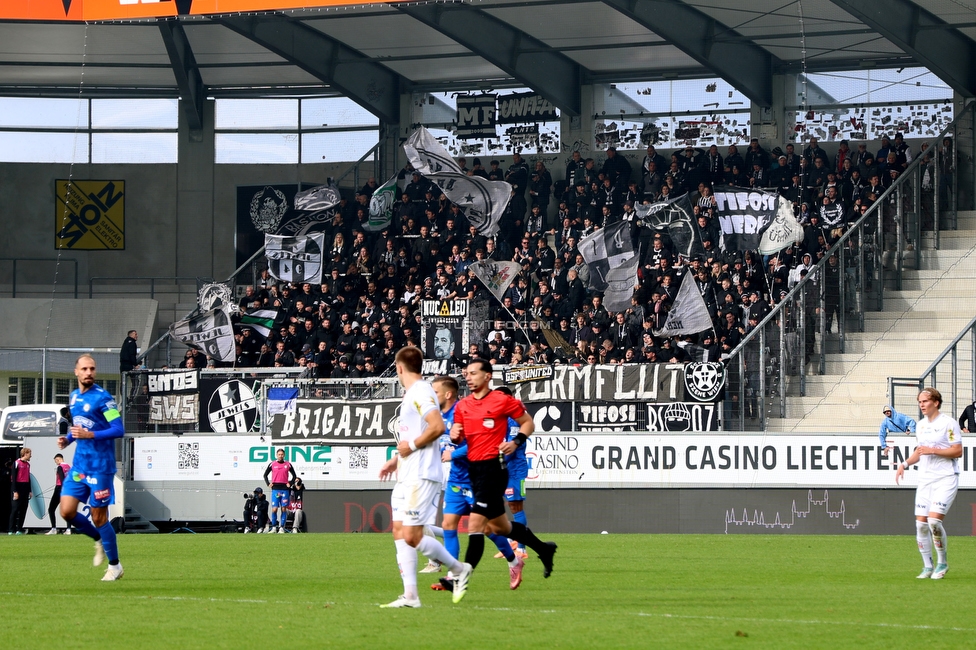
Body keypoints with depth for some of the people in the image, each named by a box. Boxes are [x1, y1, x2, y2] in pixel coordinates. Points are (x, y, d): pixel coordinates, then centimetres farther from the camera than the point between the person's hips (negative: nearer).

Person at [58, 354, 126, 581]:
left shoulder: (103, 398, -12)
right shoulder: (74, 396, 11)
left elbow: (119, 429, -16)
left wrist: (90, 435, -25)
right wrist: (68, 439, 6)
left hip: (100, 466, -7)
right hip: (79, 465, 7)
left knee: (99, 517, -2)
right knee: (67, 511, -1)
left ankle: (114, 566, 13)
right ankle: (99, 540, 25)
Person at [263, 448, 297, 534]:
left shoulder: (288, 464, 7)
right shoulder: (272, 464, 6)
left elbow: (294, 476, 17)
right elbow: (265, 475, 15)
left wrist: (290, 483, 4)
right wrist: (268, 484, 4)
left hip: (285, 489, 1)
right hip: (275, 489, -1)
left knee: (284, 509, 1)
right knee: (274, 509, -7)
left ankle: (282, 528, 5)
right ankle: (274, 527, 0)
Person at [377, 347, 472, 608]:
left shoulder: (421, 392, -13)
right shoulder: (411, 394, 19)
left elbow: (437, 427, -25)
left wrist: (410, 446, -15)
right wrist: (396, 459, 21)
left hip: (421, 476, -10)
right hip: (407, 476, 10)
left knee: (412, 536, -11)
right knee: (400, 533, 4)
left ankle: (459, 569, 6)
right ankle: (410, 595, 2)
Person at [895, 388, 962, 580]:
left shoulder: (948, 423, -8)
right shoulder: (920, 425, 13)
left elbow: (958, 451, -11)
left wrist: (933, 450, -18)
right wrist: (905, 464, 11)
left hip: (946, 479, -7)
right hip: (925, 478, 7)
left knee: (934, 520, -18)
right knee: (921, 523, -2)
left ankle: (942, 563, 0)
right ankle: (927, 567, 10)